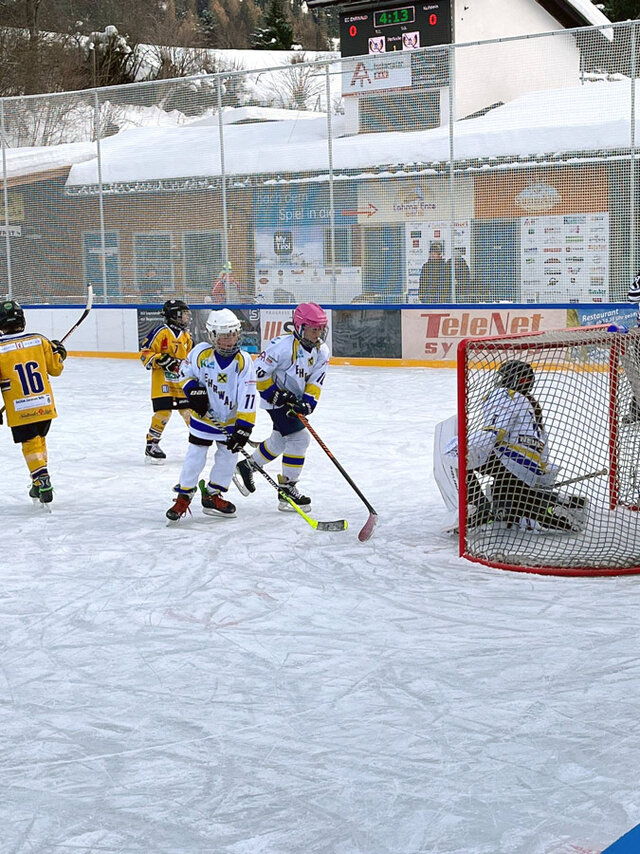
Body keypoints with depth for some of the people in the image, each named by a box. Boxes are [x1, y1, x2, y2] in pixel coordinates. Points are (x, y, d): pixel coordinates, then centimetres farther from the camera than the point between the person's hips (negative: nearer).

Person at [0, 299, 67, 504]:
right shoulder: (39, 340, -1)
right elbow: (55, 369, 7)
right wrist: (59, 352, 27)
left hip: (20, 410, -4)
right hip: (45, 405, 4)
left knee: (30, 444, 6)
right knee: (39, 440, 20)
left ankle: (42, 481, -7)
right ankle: (40, 485, 28)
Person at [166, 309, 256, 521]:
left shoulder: (243, 361, -18)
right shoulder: (201, 352, -17)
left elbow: (247, 397, -21)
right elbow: (185, 372, 2)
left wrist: (244, 426, -26)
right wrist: (192, 390, -16)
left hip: (231, 418, 1)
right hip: (204, 414, -1)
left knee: (228, 455, 7)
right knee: (195, 454, -1)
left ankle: (213, 496, 23)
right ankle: (184, 495, 13)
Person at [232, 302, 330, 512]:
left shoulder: (321, 351, -4)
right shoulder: (283, 345, -25)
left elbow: (315, 382, -3)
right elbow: (259, 370, -22)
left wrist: (308, 402, -19)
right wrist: (276, 394, -22)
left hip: (295, 398, 9)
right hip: (276, 397, -9)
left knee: (280, 440, 19)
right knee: (298, 437, -15)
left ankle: (247, 467, 39)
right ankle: (287, 489, -7)